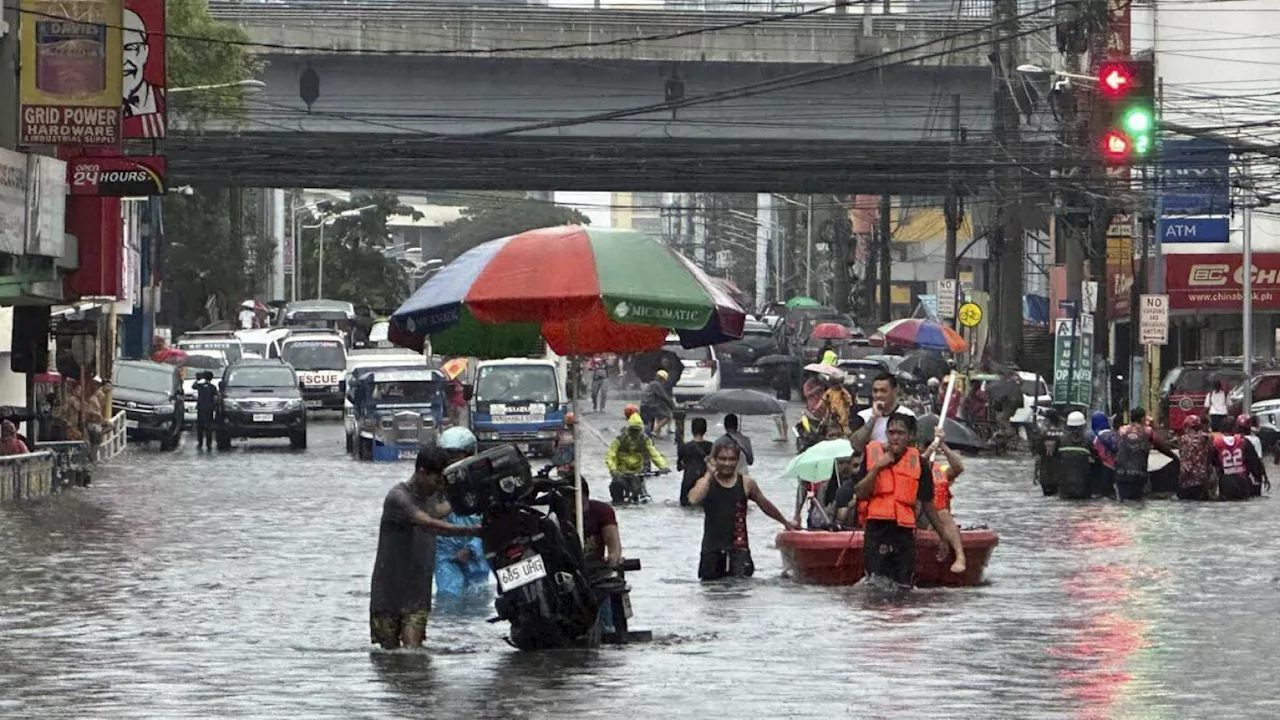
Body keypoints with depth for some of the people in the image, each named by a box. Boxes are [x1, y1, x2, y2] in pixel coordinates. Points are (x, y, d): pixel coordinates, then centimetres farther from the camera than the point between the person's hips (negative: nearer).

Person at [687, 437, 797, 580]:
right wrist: (709, 475, -16)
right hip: (712, 548, 1)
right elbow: (693, 499, -22)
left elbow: (765, 505, 17)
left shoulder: (746, 483, 2)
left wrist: (785, 523, 27)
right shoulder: (706, 482, -1)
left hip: (738, 547, -1)